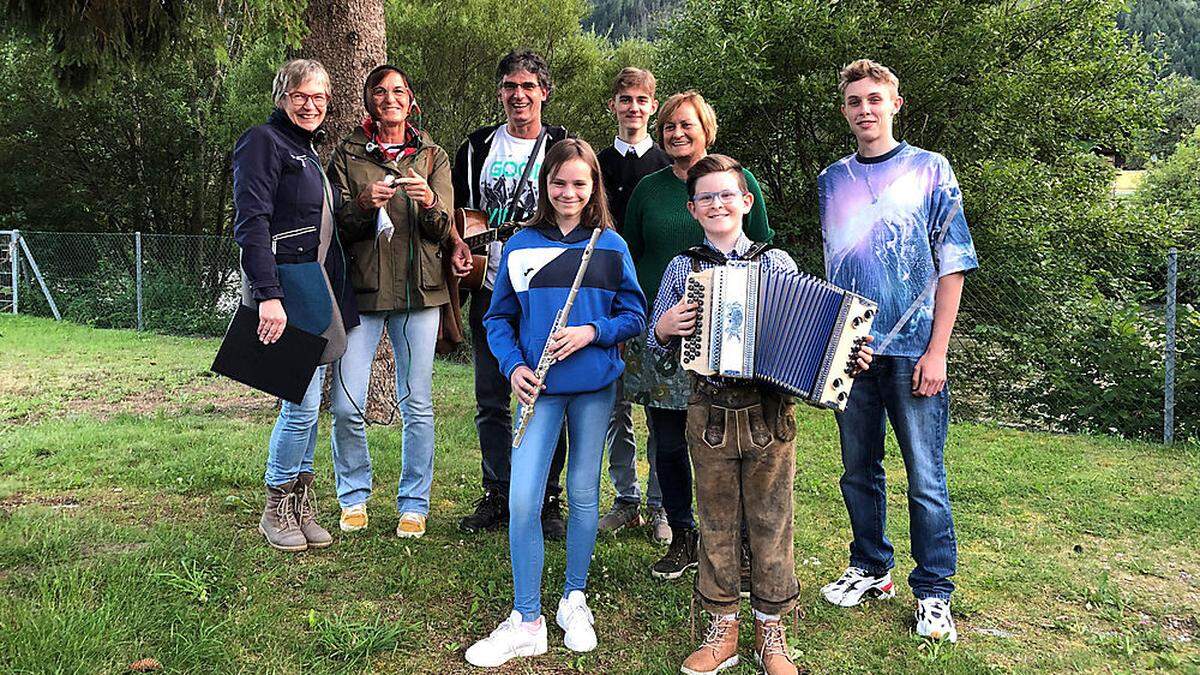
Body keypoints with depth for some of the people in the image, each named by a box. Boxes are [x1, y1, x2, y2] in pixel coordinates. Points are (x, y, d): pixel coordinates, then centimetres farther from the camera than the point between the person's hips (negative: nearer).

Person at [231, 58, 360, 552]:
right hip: (282, 290, -9)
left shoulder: (309, 150, 21)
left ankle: (301, 509, 19)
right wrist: (268, 295, -25)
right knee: (302, 402, -9)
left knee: (308, 402, 10)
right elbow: (252, 224, -17)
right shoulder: (264, 142, -6)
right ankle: (276, 511, 6)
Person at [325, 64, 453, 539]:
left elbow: (444, 231, 3)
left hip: (418, 290, 1)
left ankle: (414, 504, 16)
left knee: (418, 405, 1)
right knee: (346, 406, -5)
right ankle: (354, 497, 17)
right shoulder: (348, 154, 9)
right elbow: (337, 227, 3)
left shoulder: (432, 157, 12)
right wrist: (364, 204, -17)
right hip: (361, 289, 0)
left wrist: (430, 204, -19)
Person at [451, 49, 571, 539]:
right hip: (490, 290, 3)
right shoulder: (478, 147, 11)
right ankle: (497, 495, 21)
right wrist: (459, 245, -1)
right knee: (491, 401, 8)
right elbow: (454, 207, 18)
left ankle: (547, 500, 13)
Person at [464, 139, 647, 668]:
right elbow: (498, 317, 8)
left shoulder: (611, 246, 2)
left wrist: (591, 332, -14)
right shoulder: (520, 246, 3)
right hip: (539, 386, 0)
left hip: (595, 385, 0)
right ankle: (526, 623, 6)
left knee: (583, 494, 10)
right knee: (523, 501, -6)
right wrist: (513, 366, -7)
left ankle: (575, 600, 28)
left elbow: (634, 315, 3)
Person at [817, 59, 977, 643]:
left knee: (925, 479, 1)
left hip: (913, 350, -4)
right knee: (858, 471, 12)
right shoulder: (832, 180, 11)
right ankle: (870, 568, 29)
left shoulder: (930, 171, 0)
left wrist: (937, 351, -10)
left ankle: (934, 592, 15)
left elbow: (952, 266, -3)